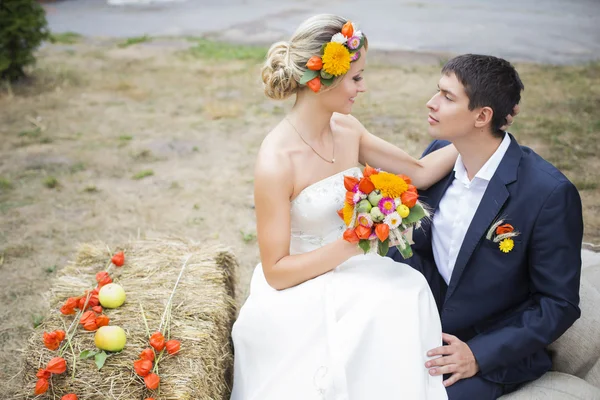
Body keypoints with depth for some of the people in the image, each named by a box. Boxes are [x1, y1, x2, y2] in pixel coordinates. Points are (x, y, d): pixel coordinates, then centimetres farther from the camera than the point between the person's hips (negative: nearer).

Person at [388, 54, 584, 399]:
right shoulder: (439, 154, -4)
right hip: (425, 327, 5)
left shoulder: (550, 193, -21)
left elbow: (560, 304, -14)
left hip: (495, 353, -4)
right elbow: (410, 242, 5)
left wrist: (479, 354, -20)